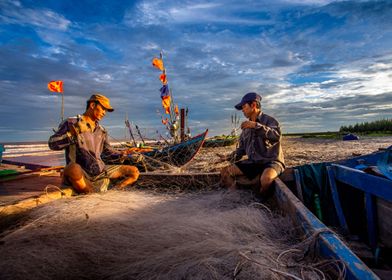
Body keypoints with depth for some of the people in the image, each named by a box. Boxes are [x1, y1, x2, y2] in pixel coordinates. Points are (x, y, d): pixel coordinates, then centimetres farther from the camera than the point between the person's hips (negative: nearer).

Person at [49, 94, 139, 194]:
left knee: (134, 171, -3)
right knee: (74, 168, -43)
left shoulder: (101, 130, 17)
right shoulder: (71, 123, 0)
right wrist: (73, 133, -22)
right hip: (81, 174, -5)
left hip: (101, 171, 6)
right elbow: (52, 144, -9)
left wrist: (121, 155, 17)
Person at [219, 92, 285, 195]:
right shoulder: (246, 127, 12)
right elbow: (242, 148, 17)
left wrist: (256, 125, -29)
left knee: (266, 178, -39)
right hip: (252, 162, 6)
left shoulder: (269, 120, -6)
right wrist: (229, 157, 3)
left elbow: (277, 136, -27)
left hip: (271, 161, -6)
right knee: (225, 172, -6)